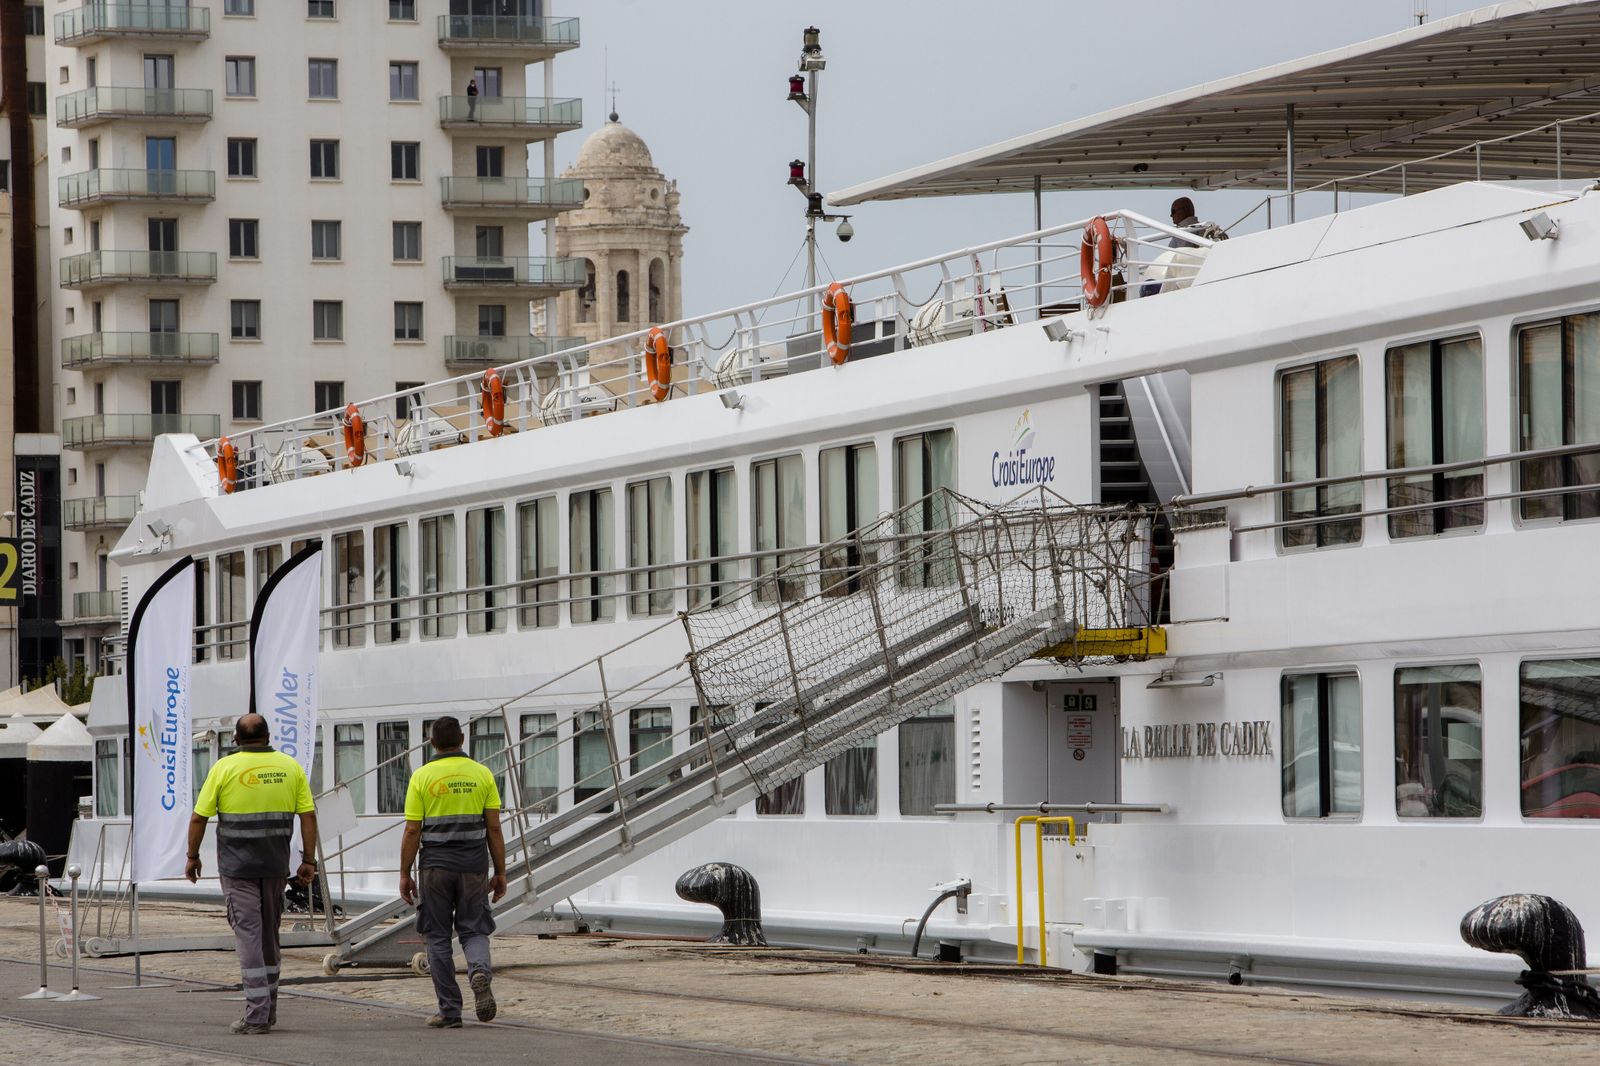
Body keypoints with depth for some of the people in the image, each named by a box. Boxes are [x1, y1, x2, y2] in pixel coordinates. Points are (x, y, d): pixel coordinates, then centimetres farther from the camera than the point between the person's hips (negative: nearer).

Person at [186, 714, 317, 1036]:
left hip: (237, 867, -4)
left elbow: (199, 818, -4)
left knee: (248, 935, -4)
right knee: (269, 936, 16)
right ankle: (268, 1012, 20)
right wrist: (308, 861, 6)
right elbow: (308, 815, 1)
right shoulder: (290, 767, 4)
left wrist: (192, 857, 7)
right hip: (276, 866, 4)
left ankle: (257, 1015, -10)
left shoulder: (225, 768, -6)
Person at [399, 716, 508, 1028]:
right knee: (473, 930, 11)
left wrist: (405, 875, 1)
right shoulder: (482, 775, 2)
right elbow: (494, 828, 1)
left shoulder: (422, 777, -3)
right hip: (473, 865, 1)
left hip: (436, 865, -1)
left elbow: (412, 831, -5)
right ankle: (480, 970, -22)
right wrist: (500, 873, 6)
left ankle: (449, 1011, 5)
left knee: (438, 938, 7)